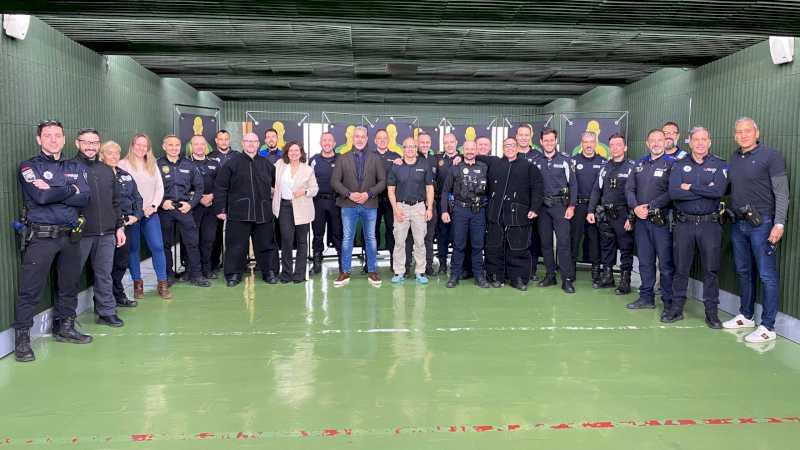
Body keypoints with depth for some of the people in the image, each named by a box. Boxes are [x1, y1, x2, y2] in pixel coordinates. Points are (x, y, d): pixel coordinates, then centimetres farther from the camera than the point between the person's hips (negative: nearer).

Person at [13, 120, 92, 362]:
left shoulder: (76, 168, 13)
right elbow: (40, 196, -17)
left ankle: (64, 328, 28)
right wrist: (71, 189, -6)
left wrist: (53, 191, -12)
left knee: (69, 285, 13)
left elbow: (85, 198, -3)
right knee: (30, 290, -3)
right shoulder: (29, 167, 1)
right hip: (40, 236, -4)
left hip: (70, 236, 5)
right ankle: (22, 338, 5)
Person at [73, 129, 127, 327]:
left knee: (104, 274, 10)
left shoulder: (107, 170, 15)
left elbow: (115, 201, 18)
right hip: (80, 233, -4)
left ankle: (107, 312, 18)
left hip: (107, 233, 4)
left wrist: (119, 226, 13)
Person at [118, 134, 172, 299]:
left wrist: (153, 206, -4)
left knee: (158, 246, -4)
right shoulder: (123, 164, 0)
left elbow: (160, 188, 11)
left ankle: (162, 283, 2)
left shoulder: (152, 165, 14)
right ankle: (137, 284, 12)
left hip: (151, 212, 3)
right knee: (133, 248, 3)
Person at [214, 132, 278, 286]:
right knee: (237, 246, 2)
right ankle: (233, 274, 14)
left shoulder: (266, 164, 12)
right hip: (239, 213, -3)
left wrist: (273, 200, 12)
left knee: (266, 244, 9)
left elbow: (276, 183, 22)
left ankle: (269, 272, 21)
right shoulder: (233, 162, 1)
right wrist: (220, 209, -5)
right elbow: (220, 186, -2)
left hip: (263, 213, 3)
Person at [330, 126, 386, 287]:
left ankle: (372, 272, 15)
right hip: (348, 205, 0)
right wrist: (349, 194, -12)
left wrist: (369, 194, -11)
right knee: (347, 238, 4)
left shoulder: (375, 159, 6)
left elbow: (382, 181, 2)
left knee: (370, 239, 6)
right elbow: (335, 181, 0)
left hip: (370, 205, 0)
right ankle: (345, 272, 12)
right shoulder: (343, 159, 5)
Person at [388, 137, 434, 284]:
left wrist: (430, 208, -2)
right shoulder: (396, 167, 3)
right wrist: (395, 209, -6)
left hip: (419, 207, 0)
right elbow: (391, 190, 4)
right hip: (401, 207, 0)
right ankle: (399, 272, 9)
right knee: (399, 241, 1)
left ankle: (420, 272, 12)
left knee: (420, 241, 4)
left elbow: (429, 188, 6)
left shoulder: (424, 166, 5)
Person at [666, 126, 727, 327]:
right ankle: (677, 308, 16)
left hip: (710, 224, -1)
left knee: (711, 269, 4)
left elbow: (719, 191, -16)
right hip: (683, 224, 1)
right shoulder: (679, 166, 6)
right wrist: (706, 191, -12)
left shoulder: (720, 165, 3)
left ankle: (711, 312, 14)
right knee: (680, 268, 7)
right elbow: (673, 192, -12)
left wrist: (690, 188, -11)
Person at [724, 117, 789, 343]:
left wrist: (779, 224, -16)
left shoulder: (771, 156, -7)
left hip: (762, 224, -6)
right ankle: (746, 316, 29)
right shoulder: (734, 158, 11)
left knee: (767, 275, -2)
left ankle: (767, 327, 4)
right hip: (739, 223, 7)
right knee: (743, 272, 16)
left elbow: (782, 193, -10)